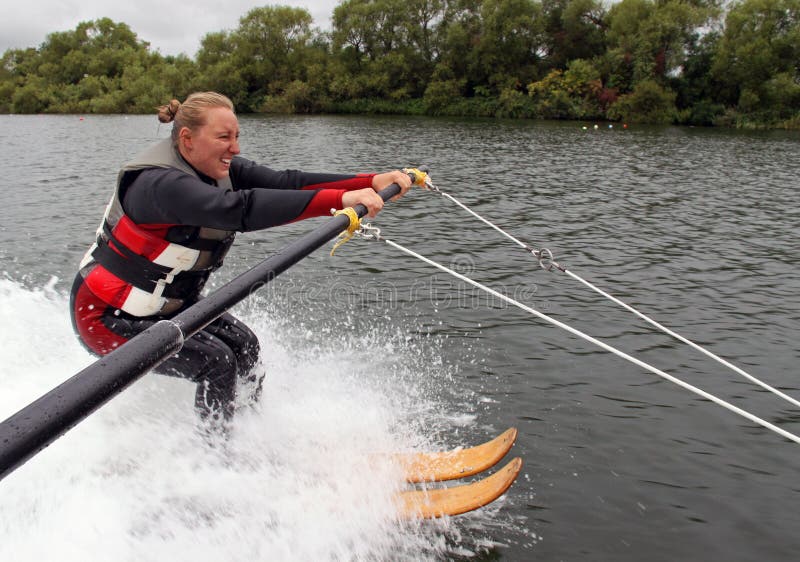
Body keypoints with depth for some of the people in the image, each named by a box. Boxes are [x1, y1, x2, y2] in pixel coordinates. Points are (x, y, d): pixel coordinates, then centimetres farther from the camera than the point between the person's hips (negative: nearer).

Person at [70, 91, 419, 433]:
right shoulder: (161, 183, -32)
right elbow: (240, 208, -48)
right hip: (107, 313, -9)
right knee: (214, 360, -18)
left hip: (167, 304, 9)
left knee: (243, 344, 0)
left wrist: (373, 182, -27)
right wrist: (340, 199, -54)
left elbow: (283, 182, -16)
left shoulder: (215, 169, -5)